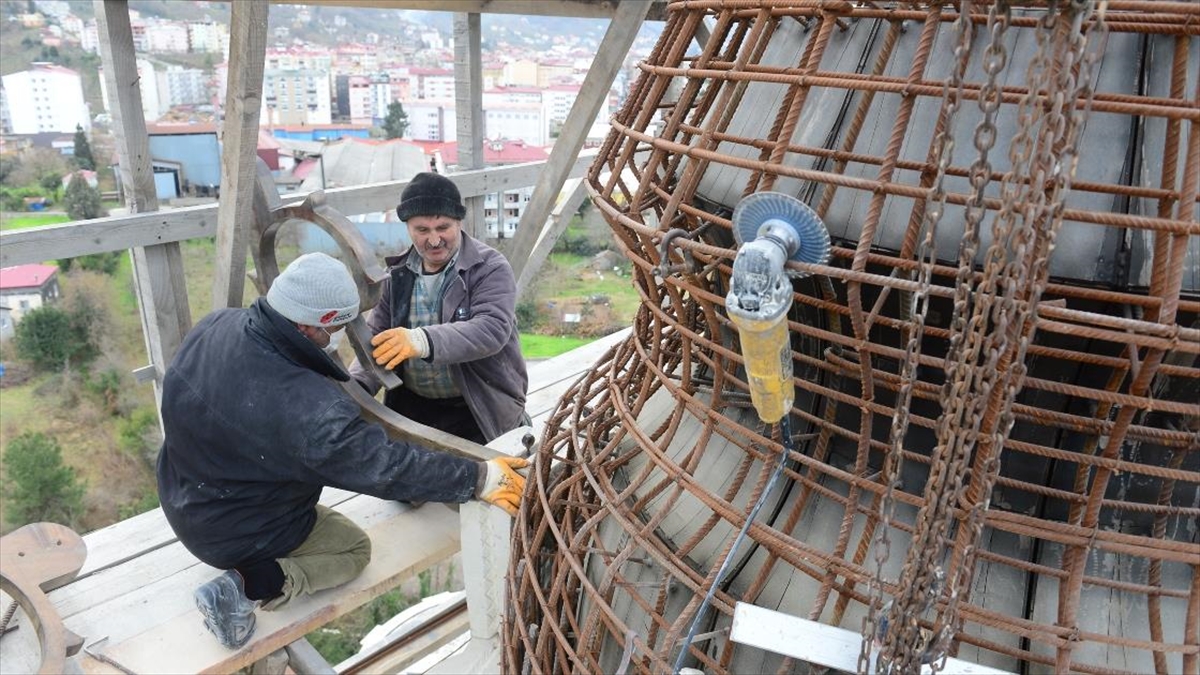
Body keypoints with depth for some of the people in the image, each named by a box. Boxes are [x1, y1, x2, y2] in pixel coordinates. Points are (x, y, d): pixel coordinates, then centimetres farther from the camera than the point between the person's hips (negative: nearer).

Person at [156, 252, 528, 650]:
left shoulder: (213, 326, -16)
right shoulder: (306, 407, -38)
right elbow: (385, 467, -31)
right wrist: (480, 478, -25)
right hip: (237, 533, -7)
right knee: (355, 548, 14)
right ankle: (247, 586, -5)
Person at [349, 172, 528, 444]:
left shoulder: (490, 268, -10)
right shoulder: (397, 274, 6)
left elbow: (492, 329, -26)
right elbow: (377, 336, 9)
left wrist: (422, 341, -42)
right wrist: (356, 386, -13)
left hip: (479, 410, -4)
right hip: (410, 408, 4)